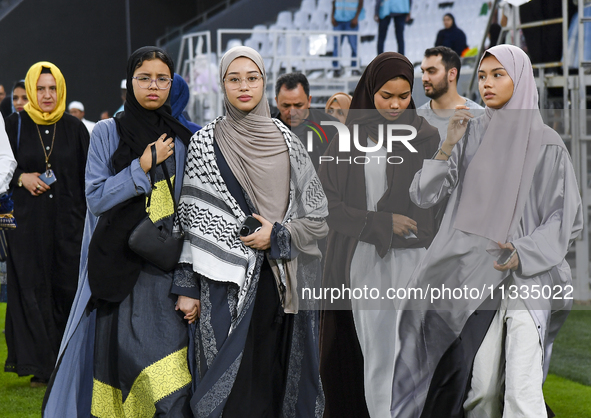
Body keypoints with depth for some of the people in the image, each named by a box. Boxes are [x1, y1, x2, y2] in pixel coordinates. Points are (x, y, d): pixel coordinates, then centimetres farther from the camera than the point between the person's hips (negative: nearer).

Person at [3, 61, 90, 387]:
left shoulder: (75, 128, 6)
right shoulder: (15, 125, 1)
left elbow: (87, 176, 8)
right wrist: (21, 178, -12)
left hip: (68, 222, 1)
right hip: (27, 222, -1)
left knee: (67, 288, 2)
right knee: (32, 290, -3)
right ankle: (39, 366, 1)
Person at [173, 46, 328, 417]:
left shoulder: (286, 140, 8)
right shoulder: (206, 142, 4)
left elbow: (319, 216, 9)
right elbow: (192, 219, 3)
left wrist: (278, 234, -7)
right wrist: (187, 287, -1)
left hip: (285, 284, 2)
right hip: (227, 281, -2)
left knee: (280, 382, 2)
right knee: (235, 388, -5)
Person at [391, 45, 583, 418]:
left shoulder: (547, 143, 1)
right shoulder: (470, 135, 7)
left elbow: (568, 217, 1)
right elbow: (423, 196, 2)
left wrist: (526, 252, -13)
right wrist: (448, 146, -11)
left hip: (527, 275, -2)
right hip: (475, 275, 2)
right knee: (481, 387, -1)